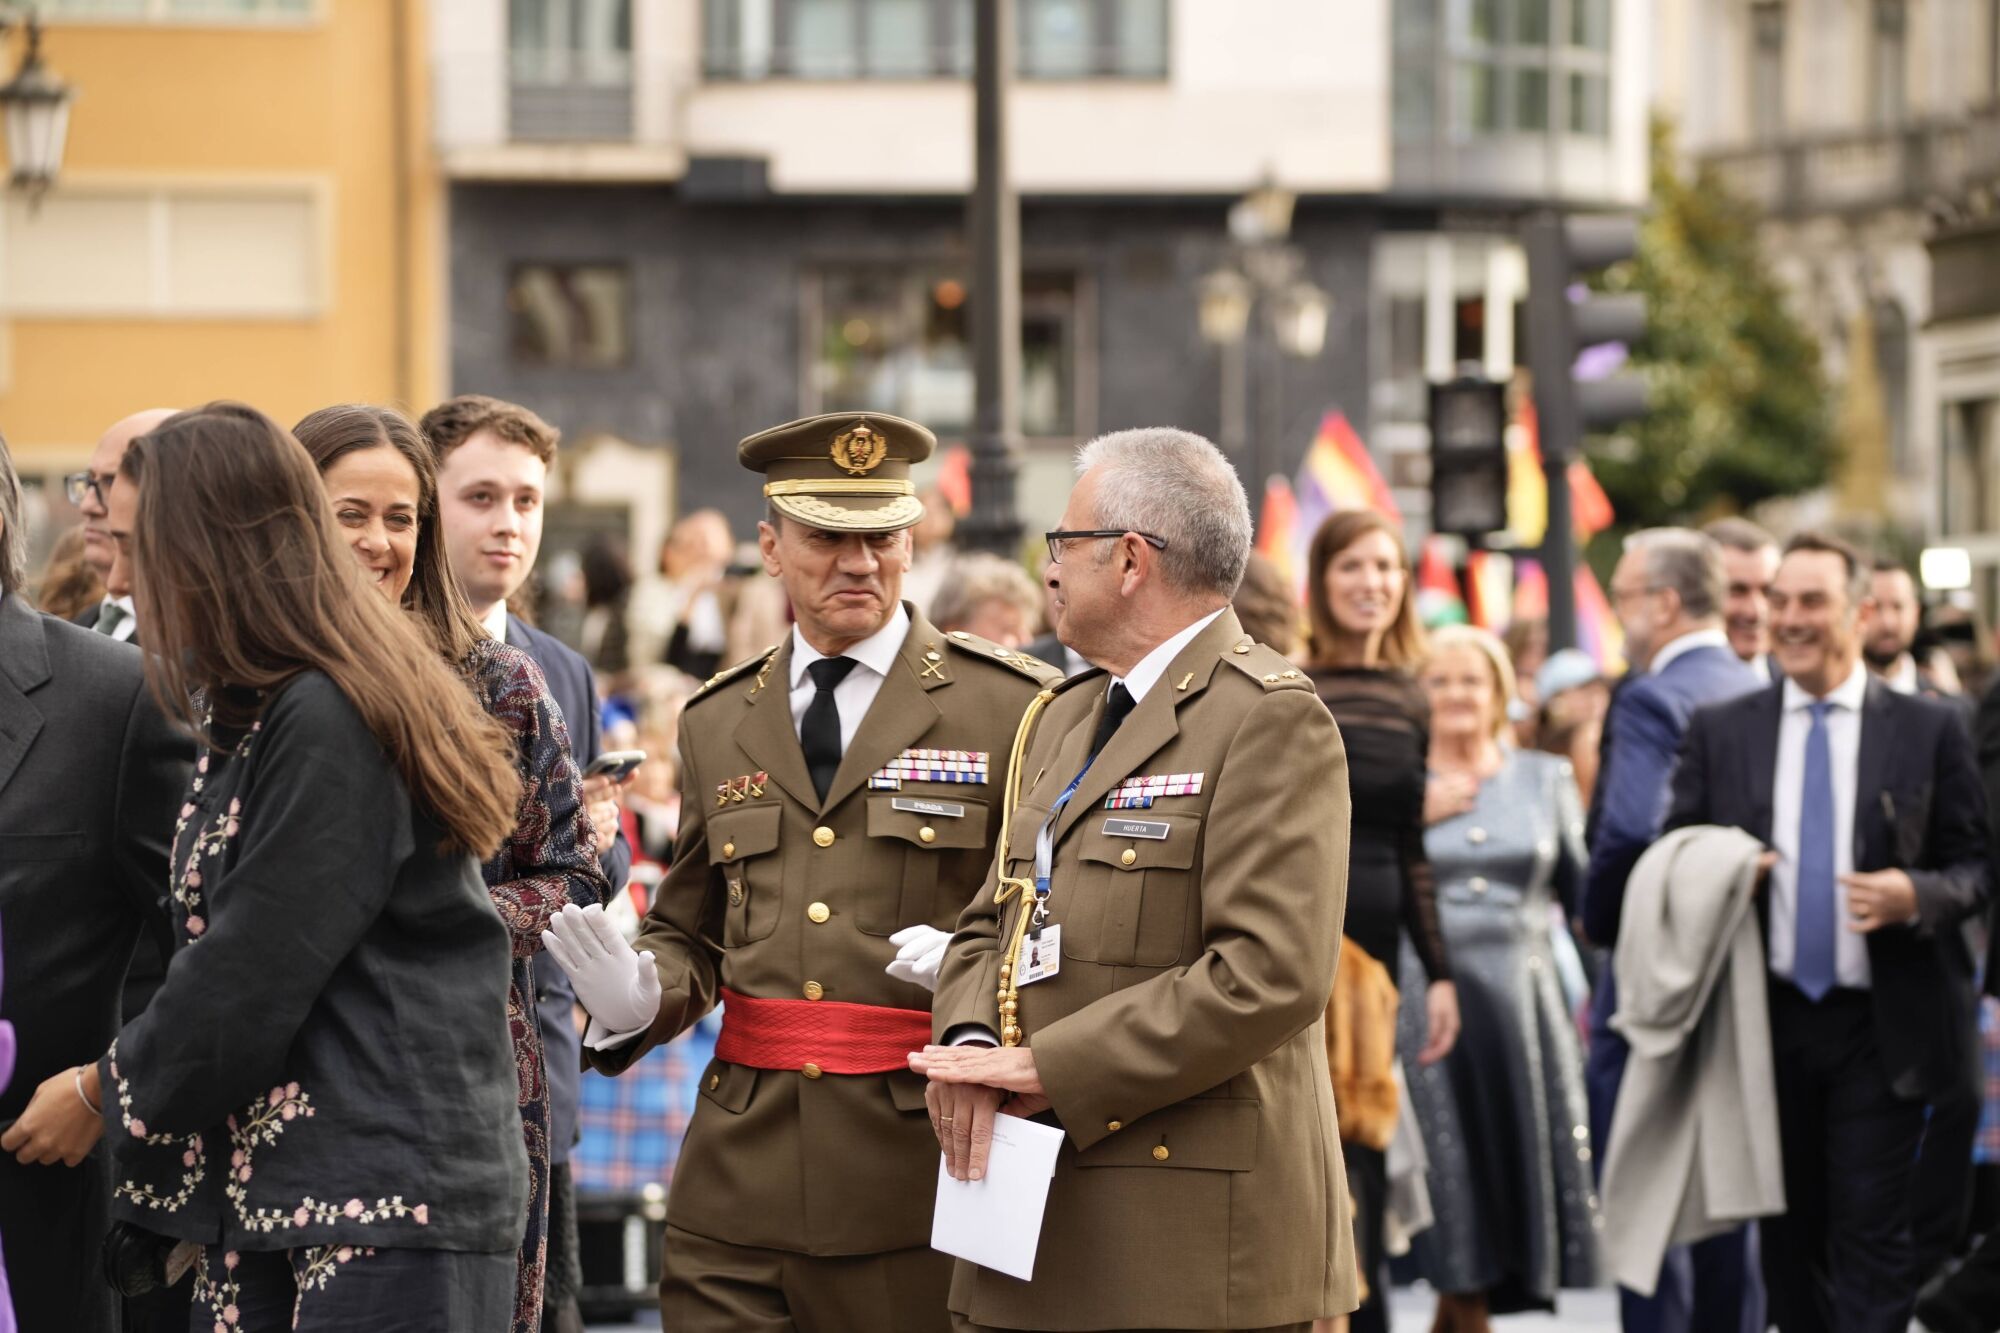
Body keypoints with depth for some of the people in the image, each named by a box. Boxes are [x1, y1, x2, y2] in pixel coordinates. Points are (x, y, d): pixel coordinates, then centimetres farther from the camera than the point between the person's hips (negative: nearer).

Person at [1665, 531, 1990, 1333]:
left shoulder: (1929, 731, 2)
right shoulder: (1720, 731, 8)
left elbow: (1975, 868, 3)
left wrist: (1918, 896, -17)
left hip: (1881, 1026, -3)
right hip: (1770, 1021, 3)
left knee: (1872, 1234, -5)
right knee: (1789, 1235, 10)